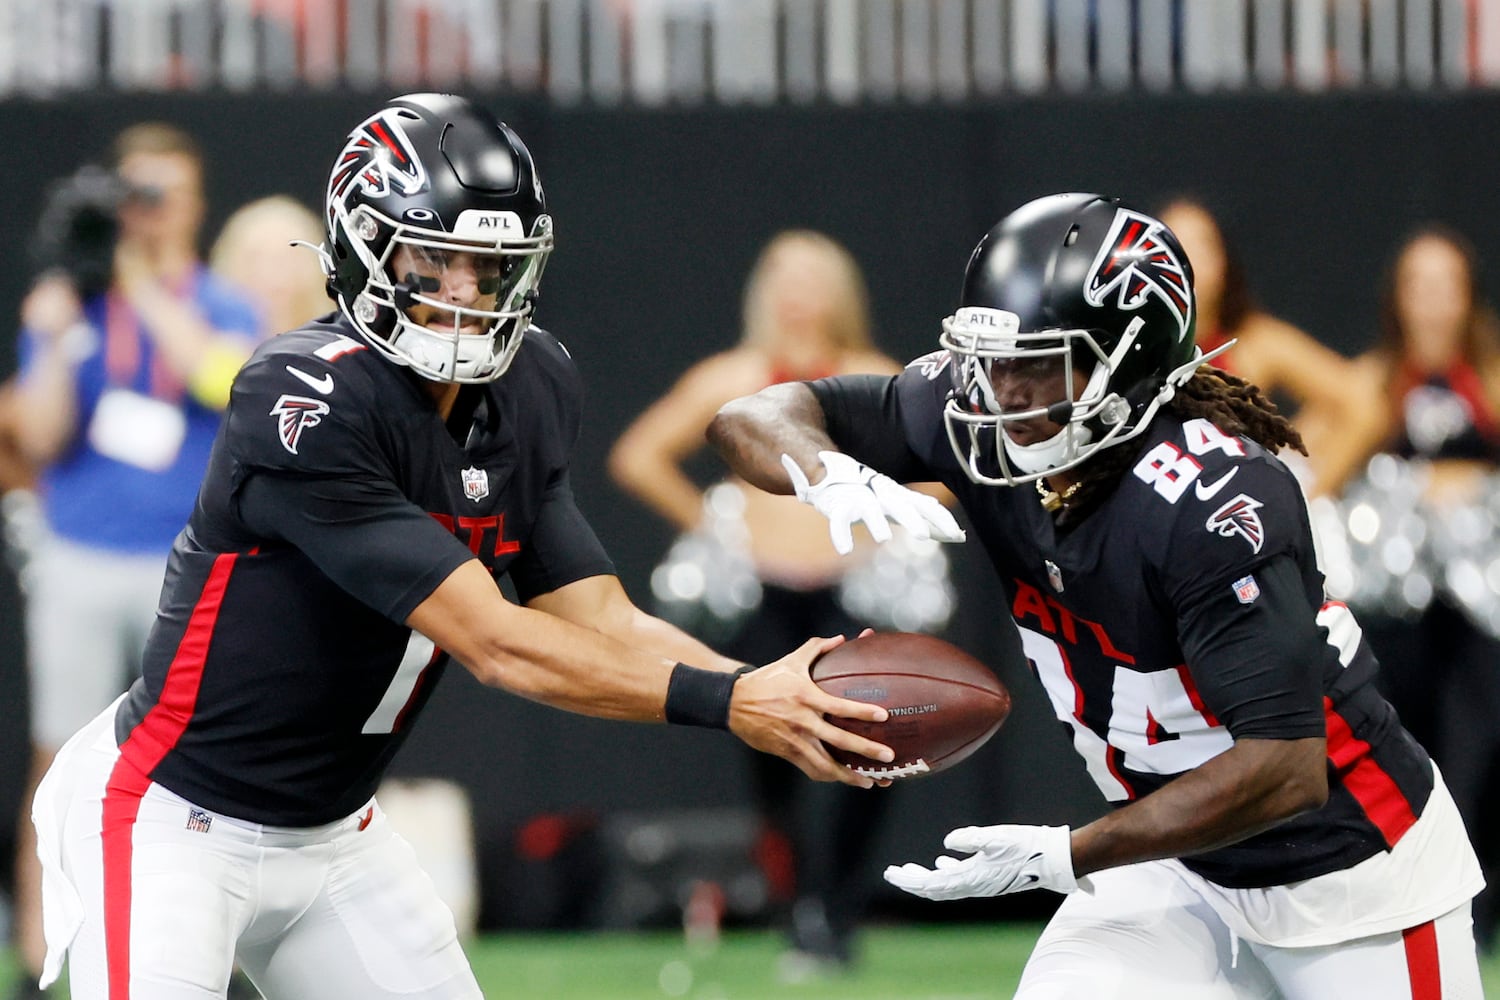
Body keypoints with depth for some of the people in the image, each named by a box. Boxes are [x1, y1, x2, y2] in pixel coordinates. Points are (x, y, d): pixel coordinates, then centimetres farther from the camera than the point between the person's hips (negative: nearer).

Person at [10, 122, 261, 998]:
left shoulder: (223, 309, 5)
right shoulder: (64, 307, 7)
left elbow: (224, 378, -18)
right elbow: (41, 438, 0)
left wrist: (140, 280, -15)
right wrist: (57, 339, -13)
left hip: (190, 572, 0)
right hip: (81, 565, 0)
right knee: (61, 767, -2)